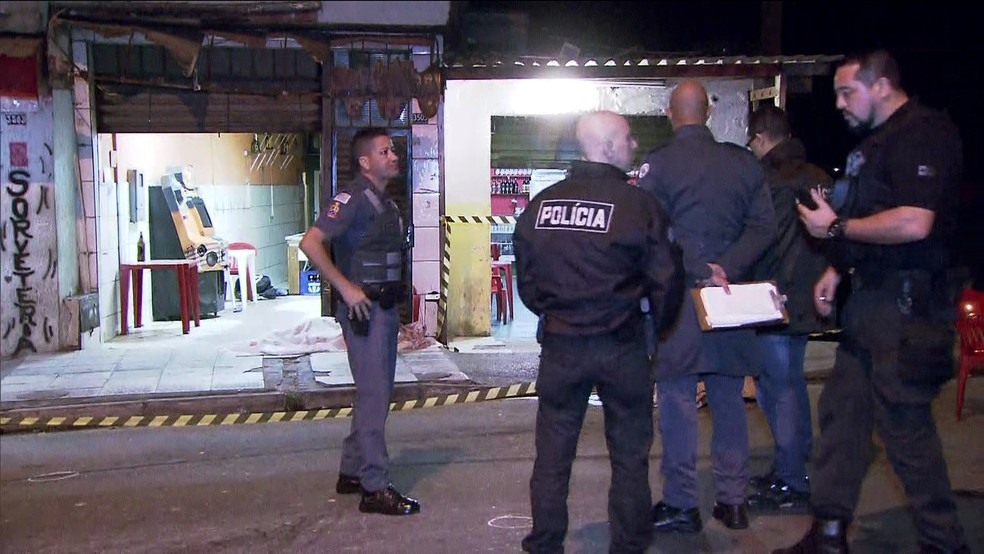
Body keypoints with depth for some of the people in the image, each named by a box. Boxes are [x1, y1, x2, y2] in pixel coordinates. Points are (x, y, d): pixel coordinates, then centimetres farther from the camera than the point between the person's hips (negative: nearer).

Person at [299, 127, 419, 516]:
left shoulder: (385, 202, 16)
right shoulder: (354, 198, -13)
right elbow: (311, 243, -23)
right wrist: (346, 288, -23)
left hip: (384, 308, 10)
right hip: (363, 309, -10)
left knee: (375, 393, 15)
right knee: (373, 396, -7)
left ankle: (351, 473, 26)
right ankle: (375, 488, -1)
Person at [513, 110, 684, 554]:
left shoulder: (540, 205, 0)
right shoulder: (637, 204, -12)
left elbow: (526, 280, 7)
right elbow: (665, 280, -8)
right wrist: (660, 318, 12)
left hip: (560, 346, 3)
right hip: (621, 347, -3)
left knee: (552, 452, 13)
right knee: (630, 454, 13)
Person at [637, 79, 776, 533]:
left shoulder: (658, 164, -5)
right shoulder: (743, 162, 6)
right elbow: (763, 227, -1)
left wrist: (701, 271, -12)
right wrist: (725, 268, -8)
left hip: (678, 294, -4)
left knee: (678, 399, 3)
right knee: (729, 399, 13)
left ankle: (681, 504, 9)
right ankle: (733, 500, 20)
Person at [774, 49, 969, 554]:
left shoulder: (924, 133, -14)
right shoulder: (875, 139, 16)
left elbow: (913, 223, -25)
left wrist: (836, 228, -15)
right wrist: (838, 268, 13)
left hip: (906, 301, -10)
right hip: (868, 296, 10)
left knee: (904, 423, -3)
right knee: (841, 412, 10)